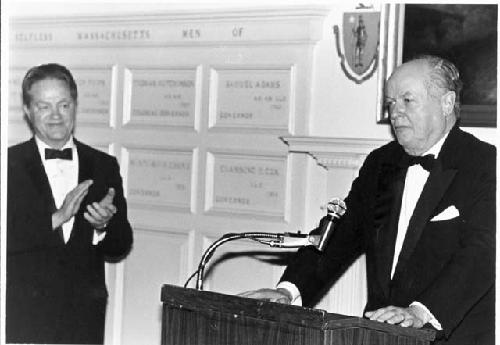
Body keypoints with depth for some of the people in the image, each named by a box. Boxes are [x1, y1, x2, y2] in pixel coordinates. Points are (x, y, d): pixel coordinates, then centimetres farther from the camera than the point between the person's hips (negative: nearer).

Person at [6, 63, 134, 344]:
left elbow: (120, 249, 7)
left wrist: (105, 225, -14)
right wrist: (57, 217, -20)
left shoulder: (104, 166, 8)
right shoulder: (10, 164, -1)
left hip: (84, 318, 3)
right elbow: (7, 237, -12)